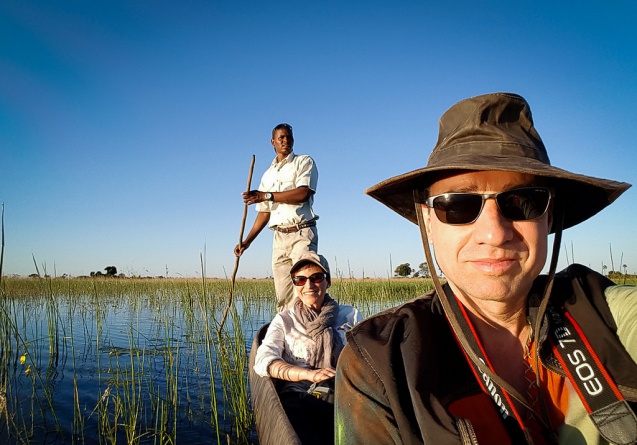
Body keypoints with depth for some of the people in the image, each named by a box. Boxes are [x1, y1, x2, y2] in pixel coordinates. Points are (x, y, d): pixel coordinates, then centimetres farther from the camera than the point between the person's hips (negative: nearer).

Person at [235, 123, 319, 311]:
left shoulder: (304, 162, 6)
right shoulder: (268, 174, 23)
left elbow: (303, 193, -12)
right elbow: (264, 212, 23)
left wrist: (266, 196, -13)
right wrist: (247, 241, 16)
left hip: (302, 233, -5)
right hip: (279, 237, 5)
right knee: (283, 297, 1)